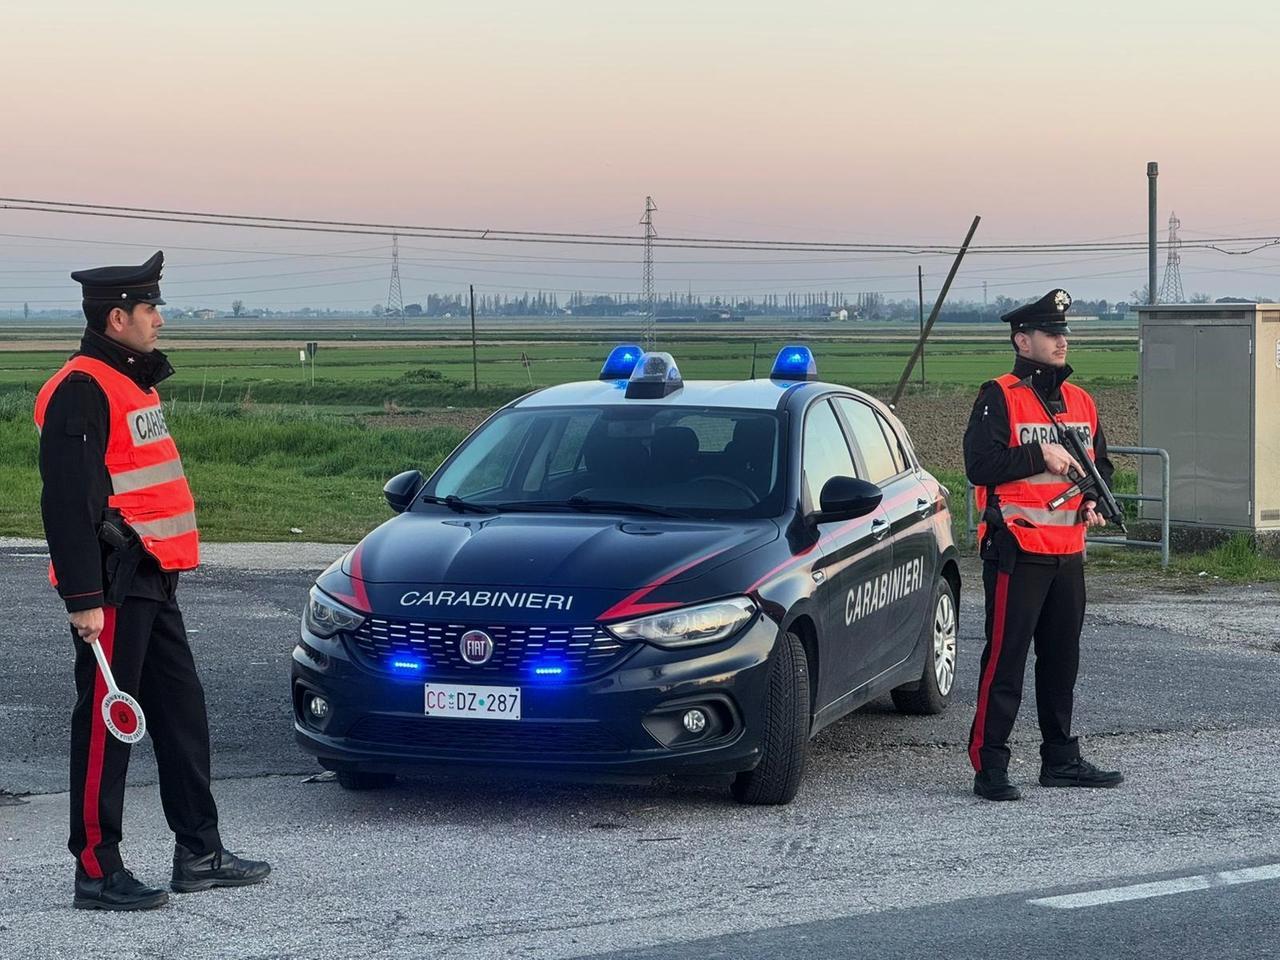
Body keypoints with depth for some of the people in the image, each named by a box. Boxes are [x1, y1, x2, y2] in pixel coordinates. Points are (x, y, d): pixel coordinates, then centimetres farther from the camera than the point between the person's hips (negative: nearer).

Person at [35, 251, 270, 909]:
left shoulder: (131, 382, 17)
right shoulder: (81, 390, -15)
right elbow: (67, 502, -20)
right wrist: (83, 599, -23)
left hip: (152, 582, 10)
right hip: (113, 588, -10)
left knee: (181, 712, 14)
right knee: (105, 726, -4)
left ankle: (199, 853, 22)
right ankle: (97, 872, 2)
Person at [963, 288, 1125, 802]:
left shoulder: (1080, 402, 14)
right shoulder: (998, 398, -7)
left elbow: (1101, 464, 22)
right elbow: (980, 465, -16)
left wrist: (1095, 500, 2)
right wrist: (1040, 455, -19)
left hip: (1068, 552, 7)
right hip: (1017, 551, -7)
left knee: (1062, 658, 14)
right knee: (1005, 659, -6)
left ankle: (1061, 759, 23)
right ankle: (989, 765, -2)